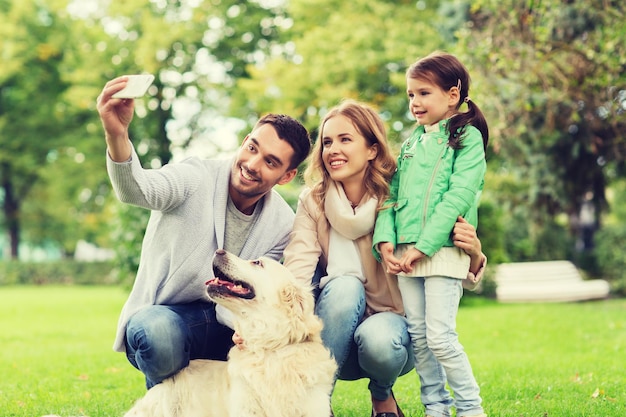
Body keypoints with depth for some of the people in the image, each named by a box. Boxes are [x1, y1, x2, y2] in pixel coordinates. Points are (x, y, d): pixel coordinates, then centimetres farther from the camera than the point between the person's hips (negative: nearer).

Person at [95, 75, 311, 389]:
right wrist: (116, 134, -58)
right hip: (164, 315, -3)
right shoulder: (196, 178, -14)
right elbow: (136, 190, -36)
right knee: (159, 334, -39)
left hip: (227, 323, 3)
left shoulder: (283, 224, -2)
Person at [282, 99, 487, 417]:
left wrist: (473, 254, -32)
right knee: (345, 286, -29)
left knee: (378, 339, -35)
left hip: (391, 321, -1)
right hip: (335, 337, 1)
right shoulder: (312, 202, -4)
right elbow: (298, 267, -18)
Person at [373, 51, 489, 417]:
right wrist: (385, 239, -5)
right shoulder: (411, 143, 18)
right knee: (417, 335, 6)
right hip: (406, 253, 6)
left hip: (443, 250, -6)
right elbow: (391, 194, 13)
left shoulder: (467, 137, -2)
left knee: (440, 336, -10)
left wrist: (423, 247, -18)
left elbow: (458, 198, -13)